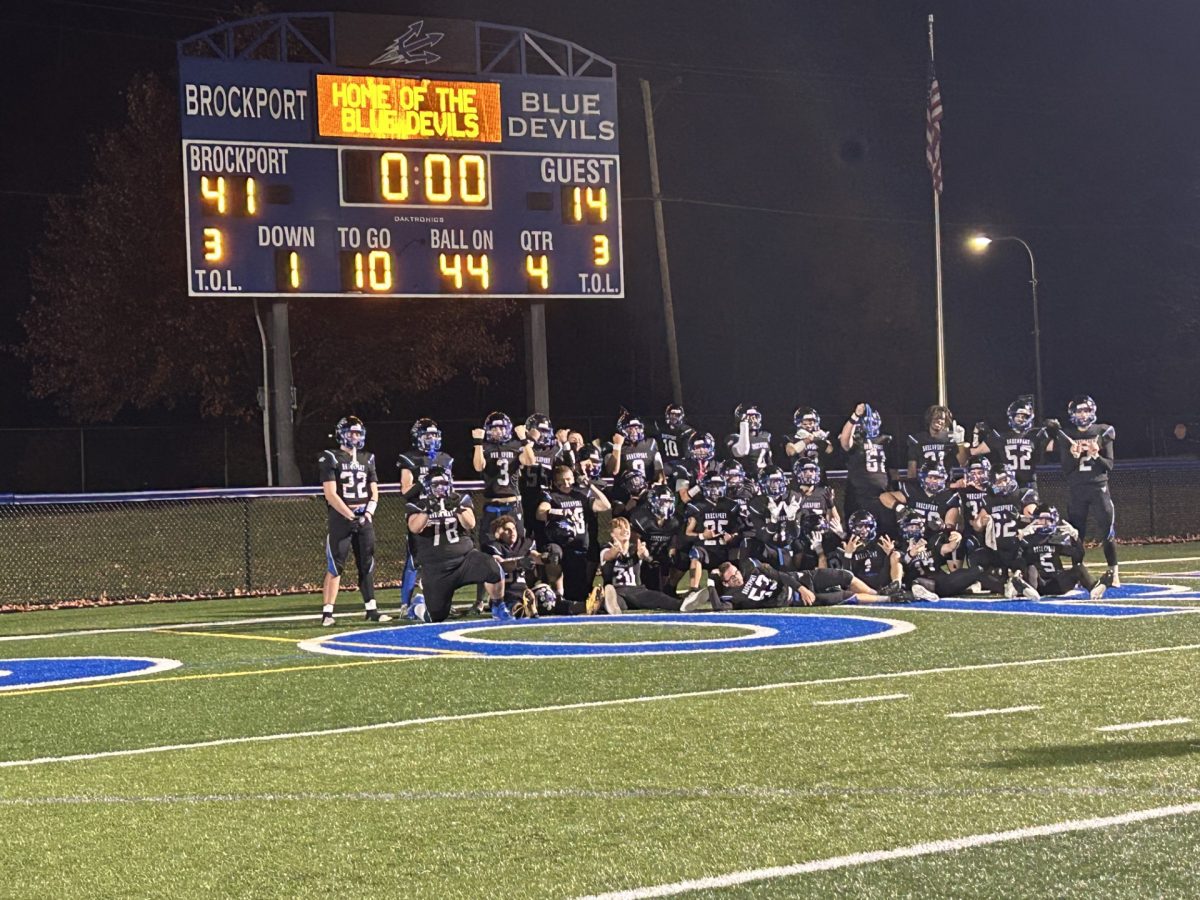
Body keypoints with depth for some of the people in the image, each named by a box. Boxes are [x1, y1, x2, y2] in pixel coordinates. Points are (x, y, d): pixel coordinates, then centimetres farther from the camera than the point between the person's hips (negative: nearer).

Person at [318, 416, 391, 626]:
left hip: (364, 518, 5)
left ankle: (371, 609, 11)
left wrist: (368, 512, -5)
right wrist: (351, 515, -16)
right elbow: (331, 494, -10)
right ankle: (327, 612, -6)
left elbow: (374, 492, 14)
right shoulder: (331, 459, -3)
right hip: (340, 518, -5)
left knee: (367, 565, 7)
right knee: (335, 566, -6)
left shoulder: (367, 459, 14)